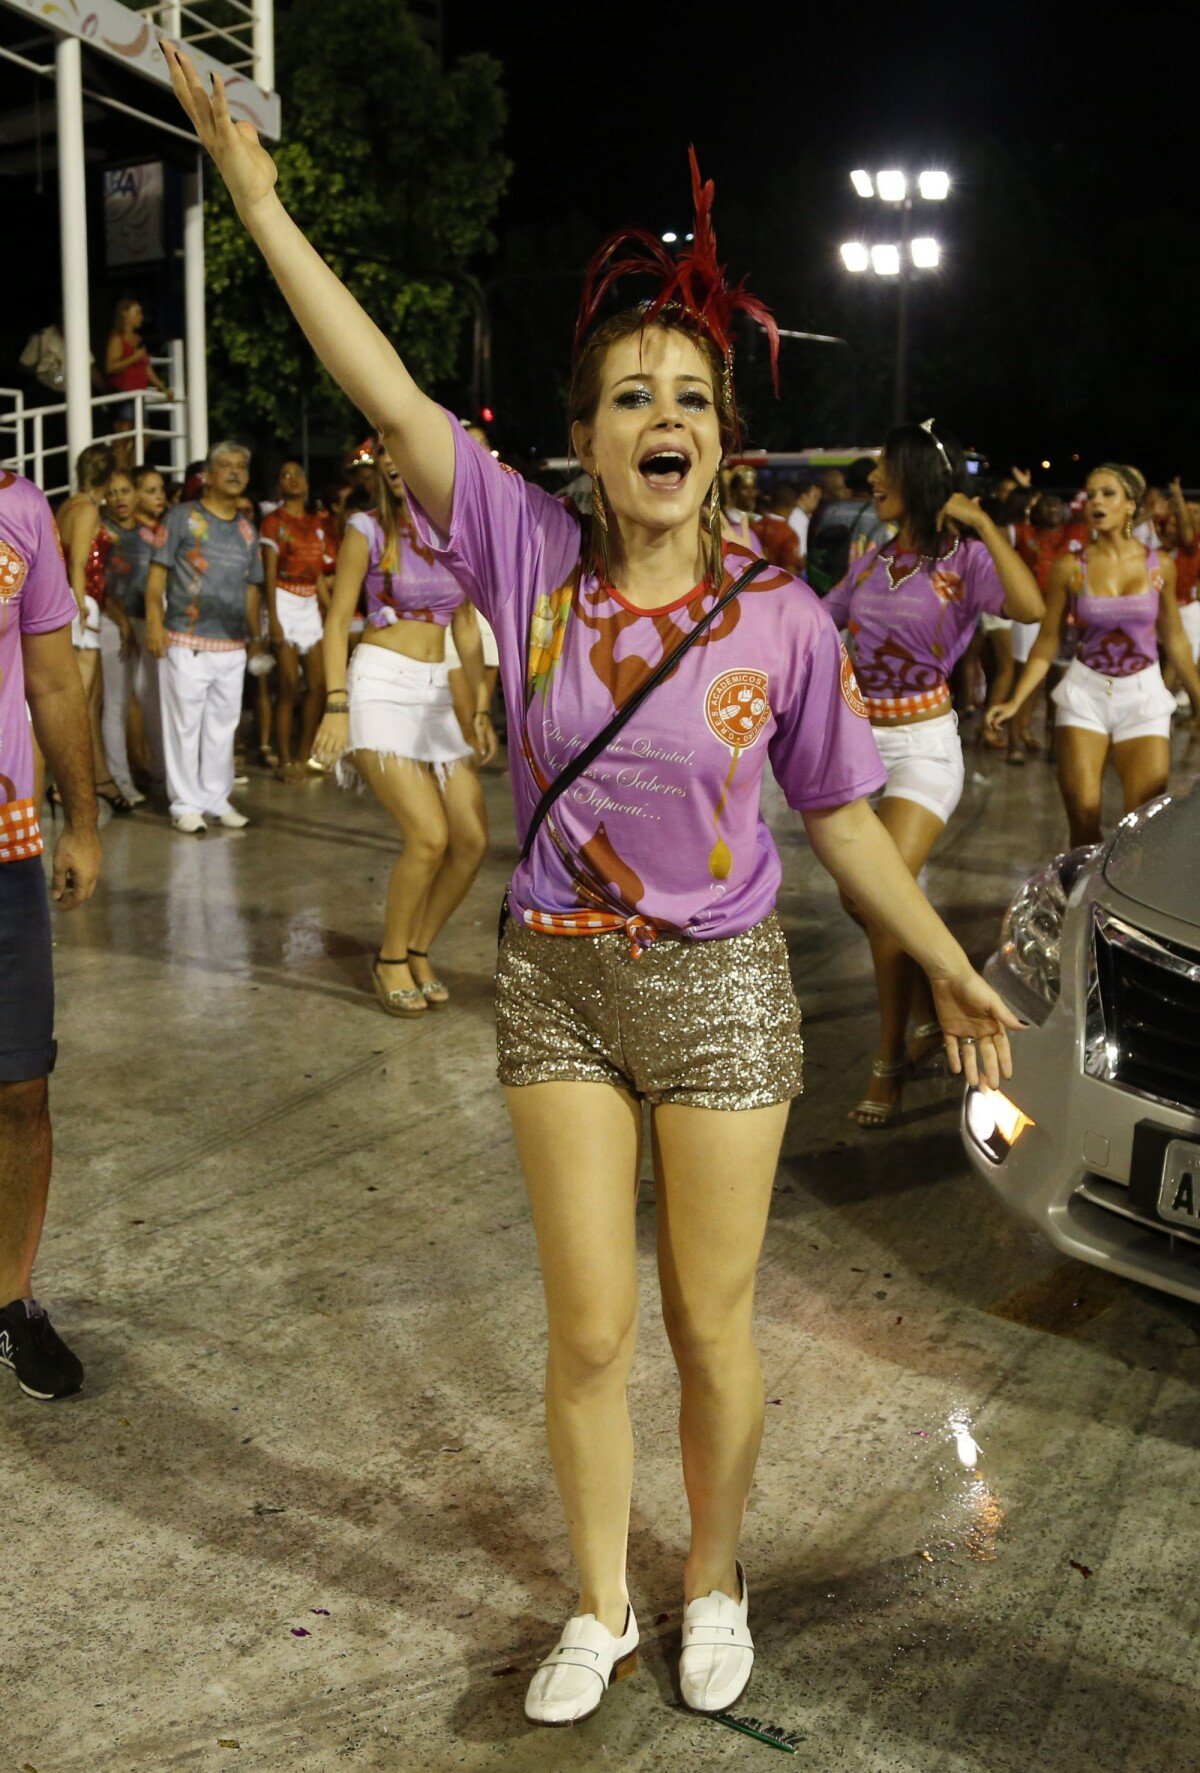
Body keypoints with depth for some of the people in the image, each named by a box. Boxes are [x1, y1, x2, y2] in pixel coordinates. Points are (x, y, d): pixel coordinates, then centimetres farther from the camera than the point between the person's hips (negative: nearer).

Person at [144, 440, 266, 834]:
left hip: (232, 646, 5)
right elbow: (157, 573, -3)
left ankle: (217, 798, 21)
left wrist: (255, 635, 16)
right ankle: (186, 804, 7)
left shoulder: (247, 529, 15)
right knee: (184, 724, -1)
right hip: (186, 643, -5)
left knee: (223, 726, 10)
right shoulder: (183, 516, 0)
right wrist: (155, 623, -14)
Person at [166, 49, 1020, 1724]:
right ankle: (599, 1611, 34)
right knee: (589, 1333, 10)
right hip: (557, 980, 1)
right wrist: (259, 200, -15)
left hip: (722, 988, -1)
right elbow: (391, 398, -12)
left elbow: (840, 813, 2)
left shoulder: (784, 619, -8)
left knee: (710, 1330, 11)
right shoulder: (533, 555, -7)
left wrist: (948, 963, 6)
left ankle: (714, 1587, 38)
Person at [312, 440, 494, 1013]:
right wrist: (336, 704, -14)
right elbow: (338, 620, -3)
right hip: (380, 686, -5)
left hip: (436, 695, 5)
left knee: (473, 841, -3)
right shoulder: (367, 530, -1)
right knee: (429, 836, -19)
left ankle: (418, 951, 17)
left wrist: (481, 709, 10)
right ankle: (390, 959, 2)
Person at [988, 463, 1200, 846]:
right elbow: (1047, 642, 1)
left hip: (1145, 695, 1)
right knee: (1083, 819, -4)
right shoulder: (1070, 567, -3)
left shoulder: (1160, 566, 1)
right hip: (1085, 692, -1)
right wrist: (1016, 700, -7)